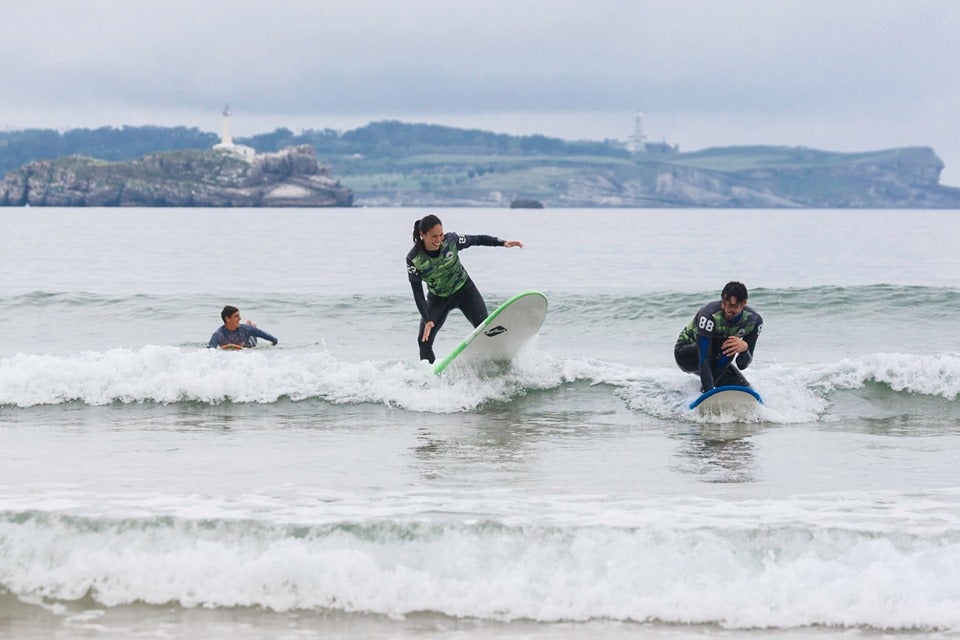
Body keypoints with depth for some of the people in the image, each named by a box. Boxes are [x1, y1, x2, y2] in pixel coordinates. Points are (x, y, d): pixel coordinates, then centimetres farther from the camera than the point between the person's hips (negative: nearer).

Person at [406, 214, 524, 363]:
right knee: (424, 340, -9)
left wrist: (503, 243, -17)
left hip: (464, 290, 0)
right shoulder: (414, 259, -22)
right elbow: (417, 293, -19)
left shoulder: (451, 241, -20)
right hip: (438, 299, 0)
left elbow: (478, 240, -4)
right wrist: (427, 320, -27)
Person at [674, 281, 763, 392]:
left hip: (715, 360, 6)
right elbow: (704, 359, -39)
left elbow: (742, 365, -17)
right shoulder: (709, 315, -35)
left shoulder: (754, 321, -18)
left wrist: (744, 347, -39)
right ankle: (705, 391, -20)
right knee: (728, 348, -33)